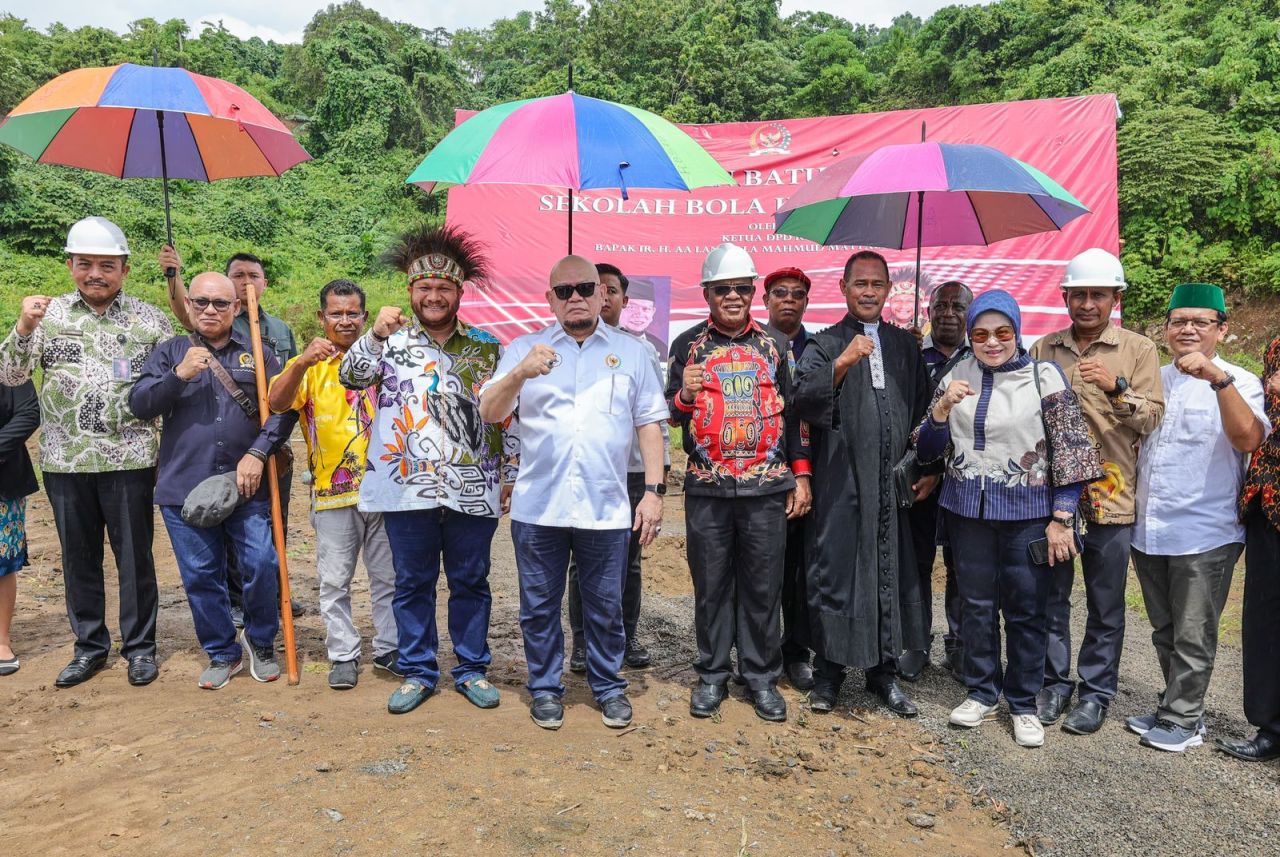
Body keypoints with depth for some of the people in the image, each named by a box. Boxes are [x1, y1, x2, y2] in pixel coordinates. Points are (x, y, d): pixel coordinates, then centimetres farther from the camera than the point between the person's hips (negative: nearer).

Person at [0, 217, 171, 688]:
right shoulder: (49, 314, 5)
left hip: (130, 460, -2)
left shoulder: (149, 319, 2)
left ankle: (140, 646, 20)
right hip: (65, 463, 2)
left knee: (135, 557, 6)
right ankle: (90, 646, 28)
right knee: (78, 557, 13)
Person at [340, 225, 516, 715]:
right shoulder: (391, 342, 6)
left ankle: (472, 670, 24)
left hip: (473, 489, 1)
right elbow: (351, 377, -9)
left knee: (471, 582, 10)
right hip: (408, 489, 0)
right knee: (413, 583, 10)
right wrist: (376, 335, -24)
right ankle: (417, 672, 24)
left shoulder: (487, 348, 7)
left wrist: (510, 475, 5)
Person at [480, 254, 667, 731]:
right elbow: (490, 413, -4)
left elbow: (649, 423, 6)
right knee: (540, 606, 11)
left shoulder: (630, 352, 9)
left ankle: (609, 688, 29)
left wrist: (654, 490, -1)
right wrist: (520, 375, -23)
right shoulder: (525, 348, 6)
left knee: (605, 607, 10)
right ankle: (545, 688, 28)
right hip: (537, 508, 0)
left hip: (606, 509, 0)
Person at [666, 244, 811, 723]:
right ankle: (712, 675, 22)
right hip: (706, 489, 0)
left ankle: (762, 676, 20)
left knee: (763, 585, 6)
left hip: (767, 487, 1)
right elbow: (672, 415, 7)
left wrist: (801, 476, 5)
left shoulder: (776, 345, 7)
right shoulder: (687, 345, 4)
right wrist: (685, 396, -16)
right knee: (711, 584, 7)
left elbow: (795, 412, 10)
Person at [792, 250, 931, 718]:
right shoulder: (825, 345, 2)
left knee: (891, 573, 10)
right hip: (841, 483, -3)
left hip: (893, 483, 4)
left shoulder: (905, 345, 14)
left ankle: (885, 671, 24)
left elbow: (924, 411, 18)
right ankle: (828, 671, 17)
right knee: (834, 573, 2)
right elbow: (803, 400, -14)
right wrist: (842, 364, -27)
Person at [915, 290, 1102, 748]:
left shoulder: (1044, 377, -6)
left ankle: (1024, 702, 22)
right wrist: (942, 408, -14)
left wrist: (1062, 518, -9)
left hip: (1027, 511, -3)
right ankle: (982, 691, 29)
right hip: (968, 508, 3)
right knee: (976, 604, 13)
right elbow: (928, 450, 4)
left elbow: (1070, 452, -5)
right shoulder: (956, 376, 3)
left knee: (1027, 609, 6)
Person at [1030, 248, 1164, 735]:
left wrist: (1117, 387, -23)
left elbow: (1151, 419, -7)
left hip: (1110, 496, -2)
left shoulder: (1138, 351, 1)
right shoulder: (1045, 350, 8)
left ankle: (1096, 692, 22)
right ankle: (1055, 683, 26)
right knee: (1050, 597, 11)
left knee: (1105, 606, 8)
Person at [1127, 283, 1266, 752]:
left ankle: (1181, 720, 18)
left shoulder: (1238, 382, -7)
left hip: (1204, 534, -6)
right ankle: (1179, 708, 31)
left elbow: (1247, 438, -27)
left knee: (1192, 637, 4)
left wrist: (1218, 377, -35)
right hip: (1148, 531, 6)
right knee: (1164, 632, 17)